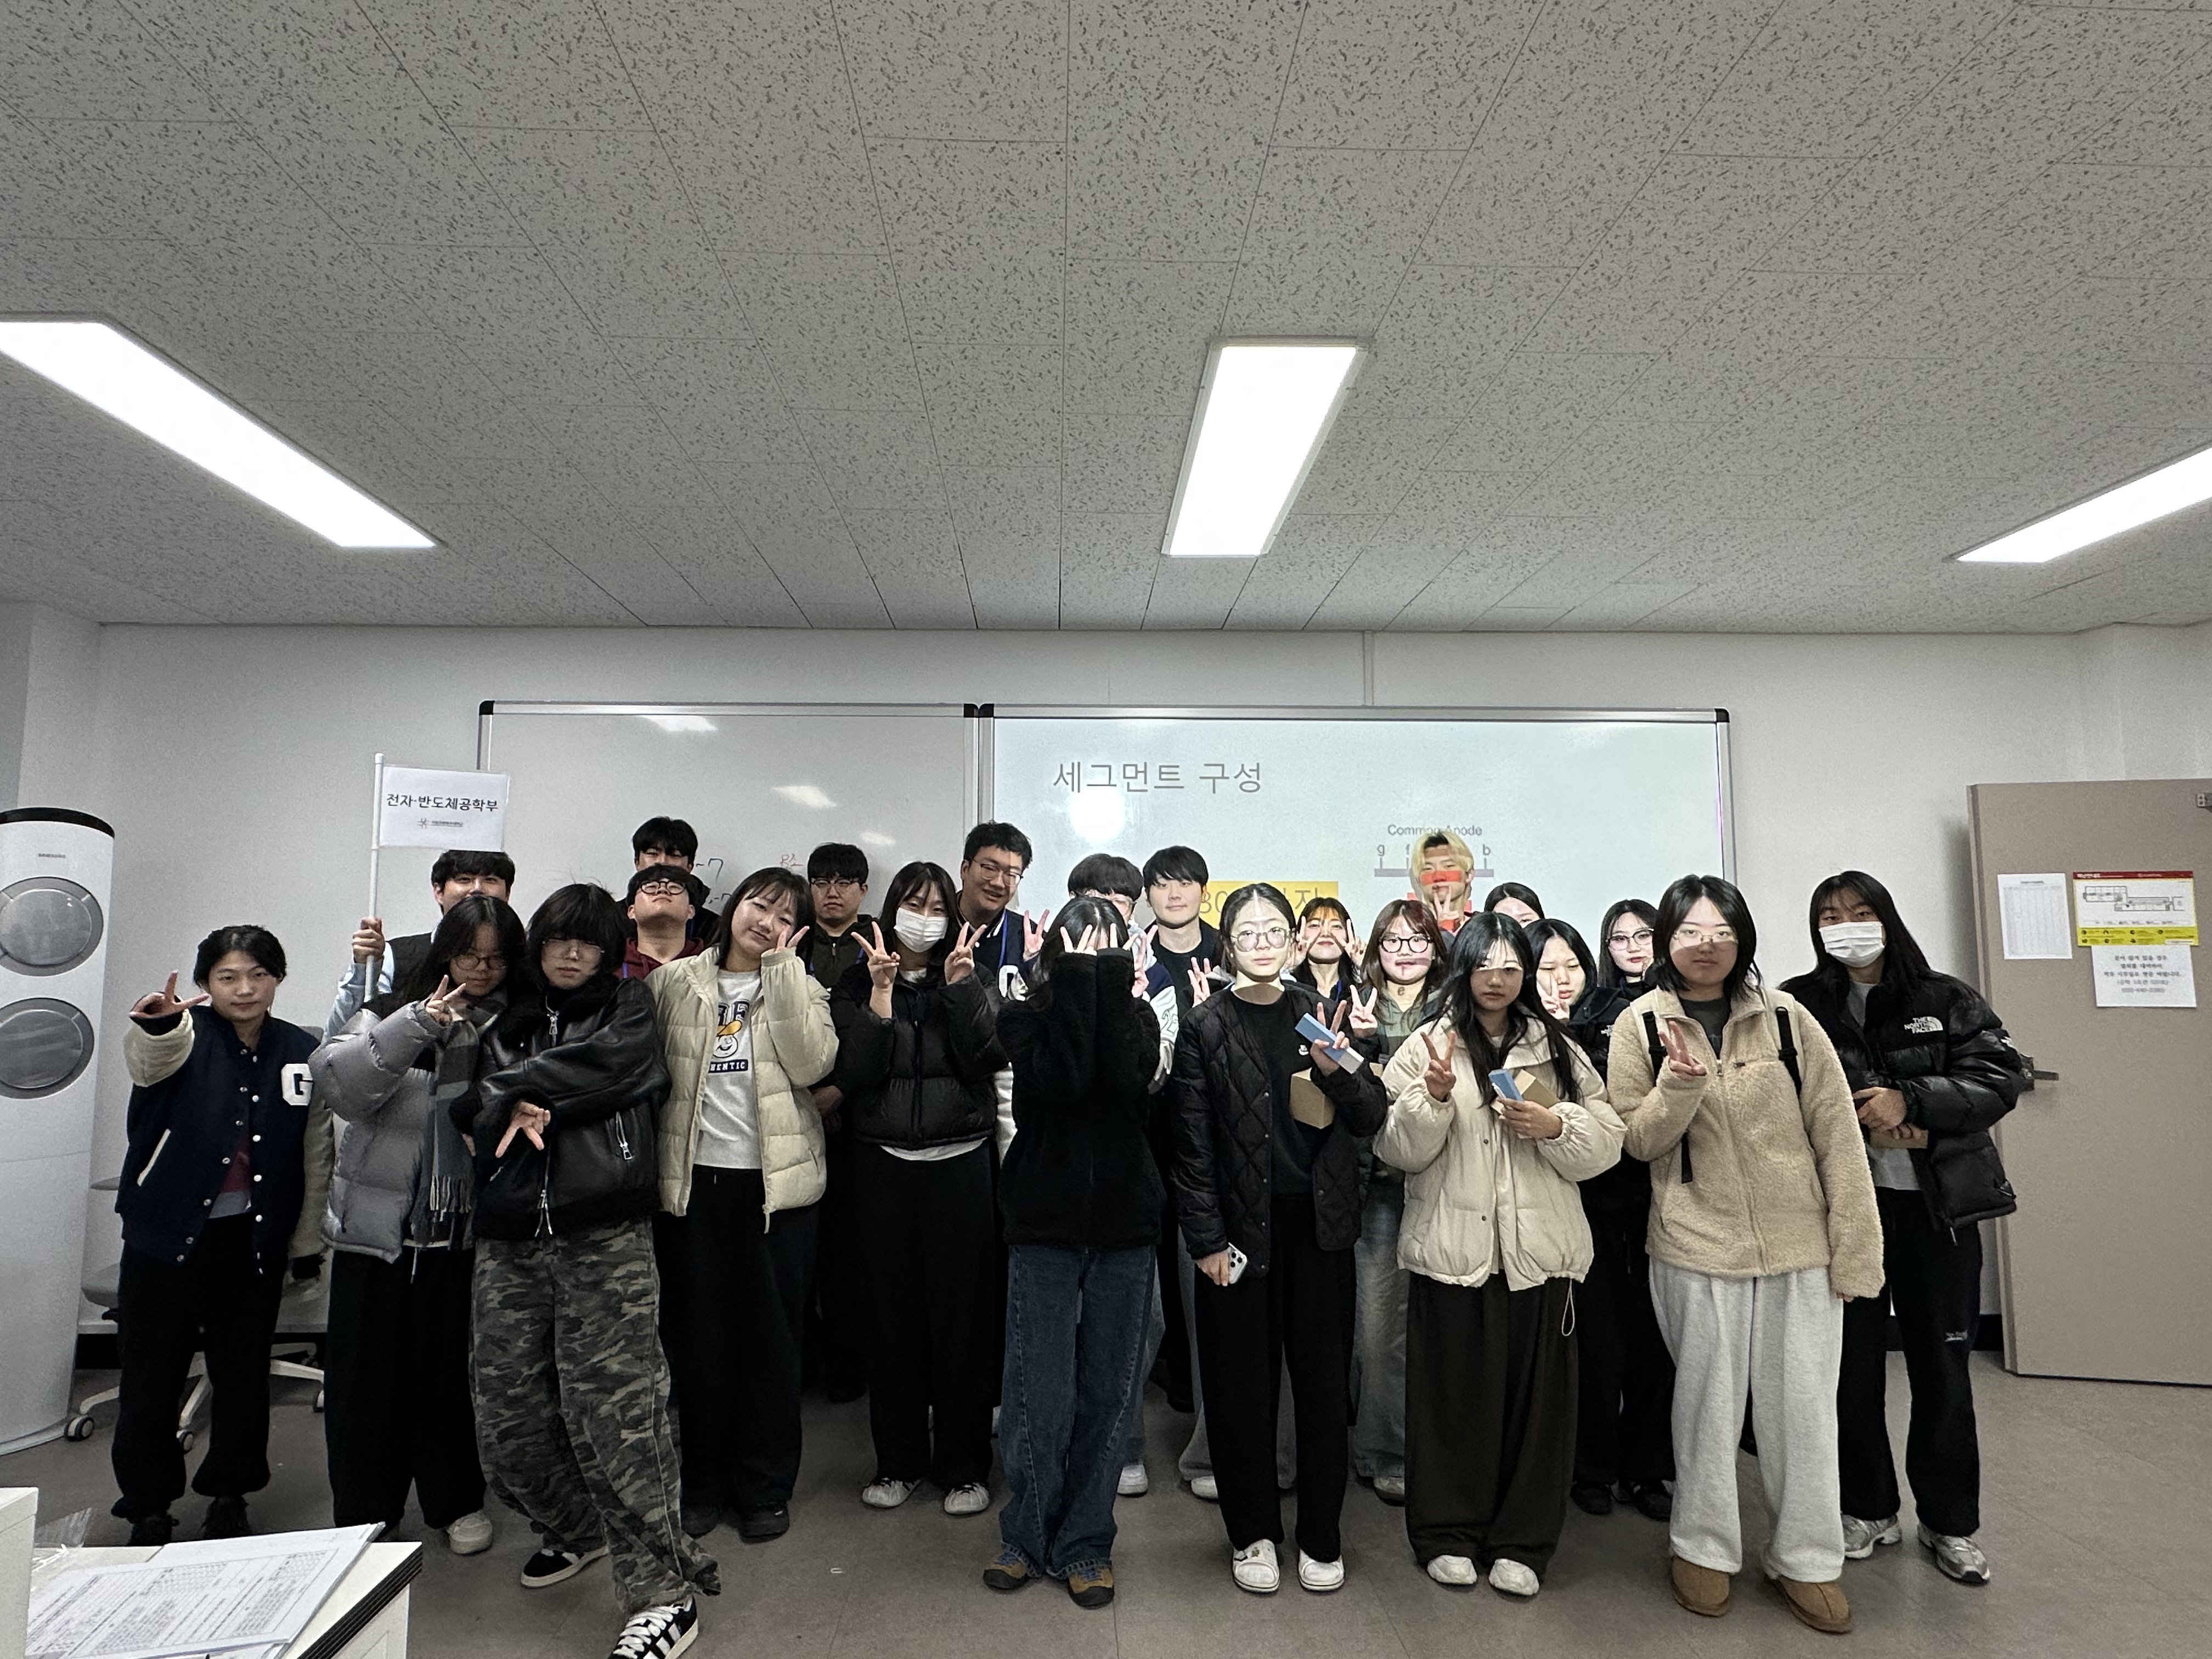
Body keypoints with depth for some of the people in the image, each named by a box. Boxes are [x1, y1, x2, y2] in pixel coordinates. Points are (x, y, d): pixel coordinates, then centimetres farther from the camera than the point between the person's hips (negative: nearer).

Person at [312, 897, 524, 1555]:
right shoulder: (392, 1016, -2)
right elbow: (338, 1082, -17)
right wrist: (417, 1026, -27)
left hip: (462, 1232, 1)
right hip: (377, 1225, 0)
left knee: (452, 1367, 10)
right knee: (366, 1370, 9)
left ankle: (456, 1500, 30)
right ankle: (363, 1510, 29)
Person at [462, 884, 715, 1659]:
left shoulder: (626, 1004, 11)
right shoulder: (507, 1020, 21)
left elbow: (607, 1065, -8)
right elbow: (470, 1106, 11)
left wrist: (514, 1088, 1)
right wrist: (515, 1109, -9)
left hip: (604, 1231, -4)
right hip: (509, 1234, 5)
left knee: (615, 1406, -9)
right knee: (506, 1407, 6)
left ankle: (663, 1593, -1)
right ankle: (575, 1530, 34)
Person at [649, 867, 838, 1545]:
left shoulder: (801, 988, 4)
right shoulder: (673, 982, 5)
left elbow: (812, 1062, -14)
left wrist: (783, 967, -12)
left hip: (776, 1181, -1)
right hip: (696, 1179, 1)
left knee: (773, 1336, 7)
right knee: (701, 1335, 12)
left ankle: (765, 1486, 24)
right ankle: (704, 1480, 30)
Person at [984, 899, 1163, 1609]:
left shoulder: (1134, 1014, 5)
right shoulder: (1023, 1018, 0)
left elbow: (1127, 1077, -16)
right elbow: (1062, 1079, -19)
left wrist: (1110, 980, -13)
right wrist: (1078, 983, -15)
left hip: (1124, 1228, 2)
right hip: (1044, 1225, -2)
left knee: (1109, 1391, 8)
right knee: (1041, 1392, 0)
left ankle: (1085, 1543, 26)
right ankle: (1026, 1535, 24)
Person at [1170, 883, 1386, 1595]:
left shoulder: (1322, 1014, 3)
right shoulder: (1207, 1028, -4)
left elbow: (1370, 1119, 1)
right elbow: (1194, 1143, -4)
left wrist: (1336, 1068, -18)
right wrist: (1207, 1240, -8)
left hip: (1319, 1223, 2)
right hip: (1240, 1229, -2)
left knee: (1324, 1380, 9)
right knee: (1243, 1385, 8)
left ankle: (1320, 1536, 27)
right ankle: (1253, 1532, 27)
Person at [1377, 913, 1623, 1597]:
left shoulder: (1557, 1048, 9)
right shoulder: (1426, 1046, 2)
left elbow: (1605, 1143, 5)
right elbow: (1399, 1150, -3)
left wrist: (1554, 1126, -13)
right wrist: (1433, 1097, -19)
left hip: (1537, 1248, 2)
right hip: (1452, 1248, -2)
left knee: (1535, 1392, 8)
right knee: (1453, 1392, 6)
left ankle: (1521, 1542, 24)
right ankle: (1448, 1534, 24)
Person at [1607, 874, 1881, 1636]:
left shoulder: (1786, 1017, -1)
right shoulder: (1641, 1026, -2)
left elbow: (1837, 1134, 0)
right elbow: (1636, 1140, -3)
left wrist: (1856, 1250, -3)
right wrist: (1680, 1085, -22)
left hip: (1800, 1246, 1)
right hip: (1697, 1246, -1)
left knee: (1804, 1405, 10)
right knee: (1708, 1400, 11)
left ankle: (1807, 1559, 29)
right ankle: (1704, 1547, 29)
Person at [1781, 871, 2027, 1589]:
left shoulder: (1946, 999, 1)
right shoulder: (1797, 1006, -3)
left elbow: (2002, 1076, -6)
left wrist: (1909, 1103, -17)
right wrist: (1871, 1124, -16)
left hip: (1936, 1205, 1)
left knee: (1942, 1366, 11)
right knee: (1853, 1364, 10)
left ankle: (1951, 1523, 28)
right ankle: (1868, 1509, 28)